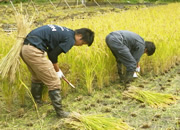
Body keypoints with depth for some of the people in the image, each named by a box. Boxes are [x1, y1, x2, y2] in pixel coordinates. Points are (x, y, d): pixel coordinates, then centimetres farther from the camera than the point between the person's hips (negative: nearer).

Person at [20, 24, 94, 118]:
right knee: (54, 82, -1)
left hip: (25, 48, 10)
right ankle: (60, 112, 7)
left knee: (37, 78, 28)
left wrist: (55, 69, 25)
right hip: (34, 51, -10)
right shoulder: (70, 39, -7)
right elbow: (53, 55, -7)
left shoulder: (65, 32, 20)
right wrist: (57, 71, 9)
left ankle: (36, 104, 43)